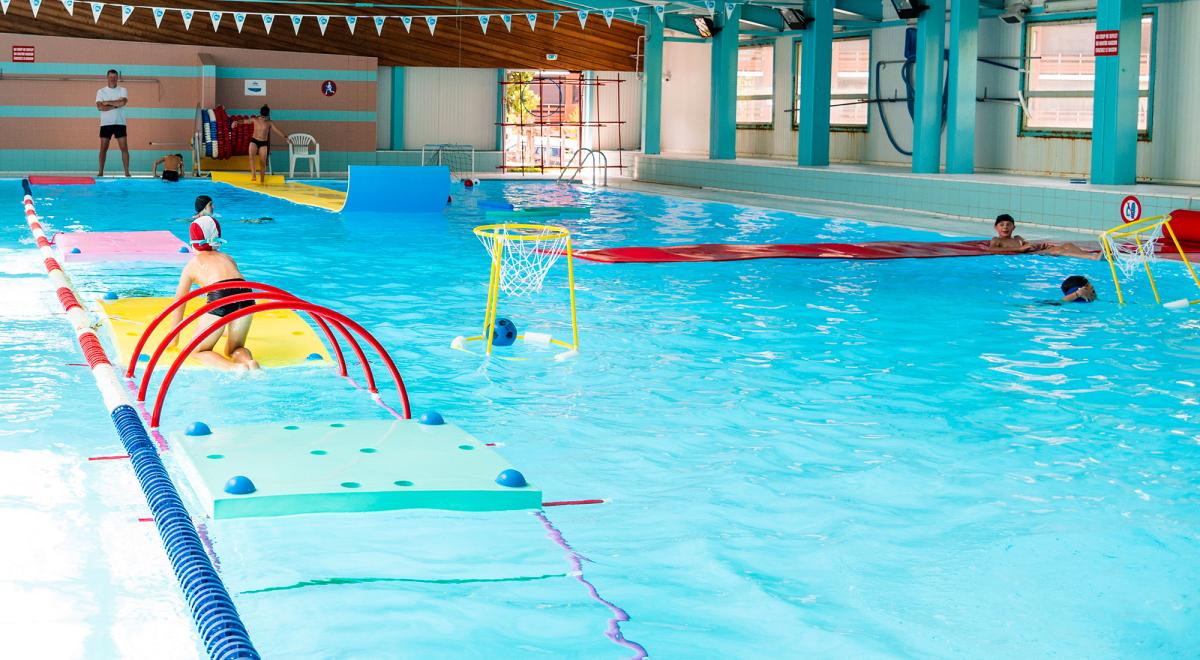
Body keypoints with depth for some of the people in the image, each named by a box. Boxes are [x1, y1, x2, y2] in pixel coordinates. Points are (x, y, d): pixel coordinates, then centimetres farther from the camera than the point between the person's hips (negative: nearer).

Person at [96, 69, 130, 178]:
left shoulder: (122, 90, 4)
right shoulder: (101, 91, 5)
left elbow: (123, 102, -15)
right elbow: (100, 107, -10)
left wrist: (108, 103, -9)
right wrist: (116, 105, -11)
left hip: (119, 123, 0)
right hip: (105, 124, 0)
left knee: (124, 148, -4)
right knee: (103, 148, 1)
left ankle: (127, 172, -2)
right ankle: (101, 172, 4)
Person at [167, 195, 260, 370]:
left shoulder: (192, 264, 24)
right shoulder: (227, 258, 34)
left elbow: (178, 304, 30)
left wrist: (174, 339, 42)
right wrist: (230, 329, 62)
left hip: (220, 295, -4)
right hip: (245, 292, 4)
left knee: (198, 350, 13)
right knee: (235, 348, 23)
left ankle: (235, 367, -16)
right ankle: (249, 362, -12)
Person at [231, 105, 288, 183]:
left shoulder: (269, 123, 1)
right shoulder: (255, 120, 0)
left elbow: (277, 130, 1)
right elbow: (245, 121, -5)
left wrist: (285, 137, -7)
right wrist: (237, 121, -23)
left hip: (264, 143, 1)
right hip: (254, 141, -1)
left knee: (263, 162, 2)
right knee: (251, 156, -26)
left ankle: (262, 180, 11)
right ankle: (253, 174, -31)